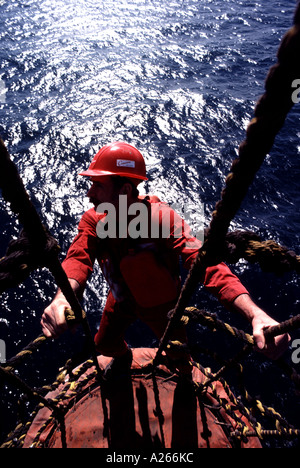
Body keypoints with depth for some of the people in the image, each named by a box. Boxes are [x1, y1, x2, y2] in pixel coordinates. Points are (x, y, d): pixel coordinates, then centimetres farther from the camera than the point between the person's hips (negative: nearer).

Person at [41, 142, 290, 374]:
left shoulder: (161, 217, -37)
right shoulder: (93, 220, -23)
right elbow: (78, 258, -38)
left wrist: (254, 313, -62)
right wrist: (63, 297, -62)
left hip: (160, 303, -3)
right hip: (122, 299, 4)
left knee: (179, 356, 15)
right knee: (104, 344, 23)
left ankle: (186, 376, 56)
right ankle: (123, 357, 63)